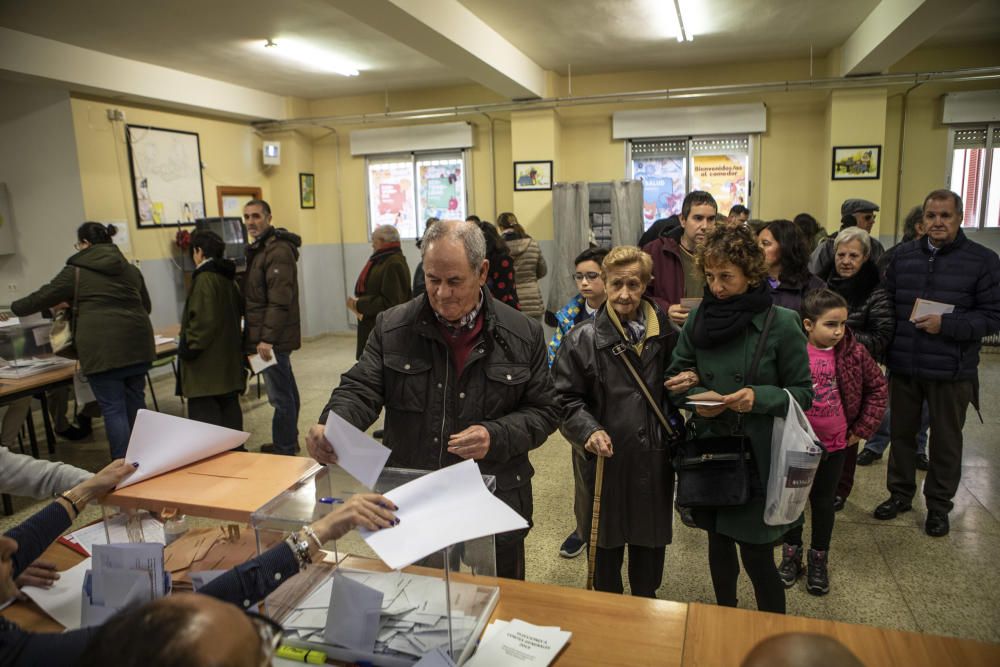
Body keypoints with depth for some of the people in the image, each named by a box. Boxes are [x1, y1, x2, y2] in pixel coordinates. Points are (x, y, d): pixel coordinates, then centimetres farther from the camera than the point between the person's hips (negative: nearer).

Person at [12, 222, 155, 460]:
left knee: (113, 409, -1)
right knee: (135, 402, 15)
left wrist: (15, 308, 32)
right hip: (137, 342, 5)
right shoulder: (130, 269, 17)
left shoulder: (76, 272, 4)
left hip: (102, 347, -5)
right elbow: (146, 306, 26)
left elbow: (42, 298, 14)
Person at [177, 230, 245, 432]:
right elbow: (239, 309, 20)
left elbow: (203, 320, -22)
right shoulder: (226, 278, 11)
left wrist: (189, 347, -13)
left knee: (203, 410, -6)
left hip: (208, 363, -9)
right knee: (229, 404, 16)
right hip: (228, 358, 9)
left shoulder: (204, 278, -15)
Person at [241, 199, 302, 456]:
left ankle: (284, 449, 2)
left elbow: (279, 300, -22)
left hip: (274, 337, -11)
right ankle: (289, 442, 30)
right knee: (286, 390, 18)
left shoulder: (278, 251, -15)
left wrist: (267, 338, -24)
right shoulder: (259, 248, 18)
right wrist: (261, 336, 16)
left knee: (280, 394, -6)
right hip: (275, 336, 11)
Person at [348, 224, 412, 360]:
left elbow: (390, 302, -22)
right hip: (373, 328, 9)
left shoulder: (394, 264, -17)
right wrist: (359, 303, 0)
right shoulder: (382, 260, 13)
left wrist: (360, 305, -15)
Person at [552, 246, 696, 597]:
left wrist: (691, 380, -6)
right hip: (606, 460, -3)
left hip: (654, 459, 3)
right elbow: (566, 398, -7)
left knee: (651, 540, 21)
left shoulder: (666, 332, 1)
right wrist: (590, 430, -23)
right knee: (606, 542, 16)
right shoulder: (583, 338, -9)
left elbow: (681, 374, 17)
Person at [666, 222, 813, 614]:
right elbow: (676, 375, 8)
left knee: (756, 555, 3)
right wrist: (696, 398, -13)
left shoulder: (781, 324, -11)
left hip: (758, 456, -4)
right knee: (718, 542, 19)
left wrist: (760, 397, -23)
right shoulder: (699, 318, 0)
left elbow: (803, 392, -5)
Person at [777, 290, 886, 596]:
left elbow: (878, 388, 2)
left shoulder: (854, 353, -10)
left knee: (823, 501, 15)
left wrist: (862, 428, 0)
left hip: (835, 444, 1)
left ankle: (819, 560, 31)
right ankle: (791, 554, 32)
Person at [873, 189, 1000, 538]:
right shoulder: (903, 255, 5)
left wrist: (946, 324, -21)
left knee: (945, 441, 11)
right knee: (901, 433, 15)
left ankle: (939, 505, 27)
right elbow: (886, 303, 8)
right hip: (903, 366, 3)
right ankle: (900, 493, 33)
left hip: (951, 371, -3)